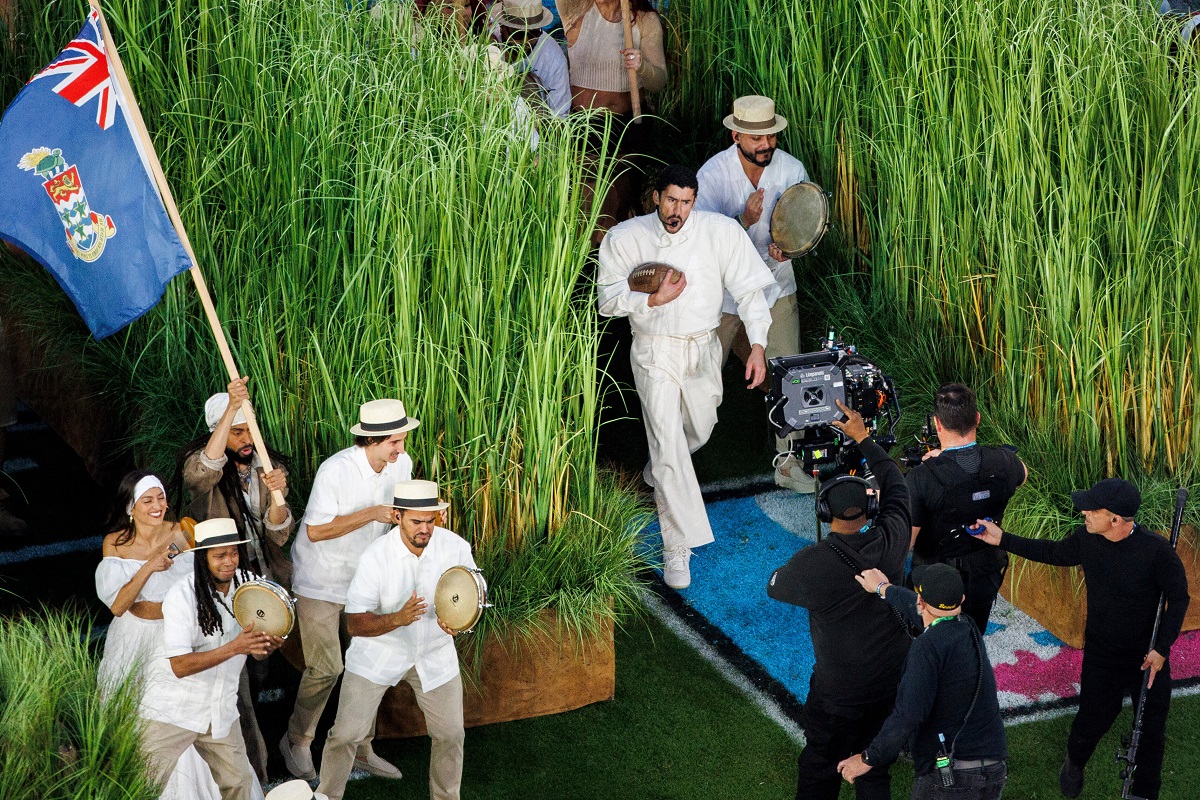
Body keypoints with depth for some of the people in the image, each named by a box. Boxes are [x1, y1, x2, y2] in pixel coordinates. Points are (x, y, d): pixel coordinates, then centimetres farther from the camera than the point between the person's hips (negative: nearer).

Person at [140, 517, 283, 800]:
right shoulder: (182, 595, -20)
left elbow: (255, 652, 6)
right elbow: (180, 666, -26)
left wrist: (268, 645, -19)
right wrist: (234, 648, -36)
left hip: (221, 711, 5)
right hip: (173, 712, -5)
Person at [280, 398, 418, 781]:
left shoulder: (402, 464, -7)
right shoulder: (336, 470, -27)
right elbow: (315, 531, -26)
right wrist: (371, 514, -31)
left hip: (365, 578, 6)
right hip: (321, 580, -6)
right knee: (326, 668, -8)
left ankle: (361, 748, 24)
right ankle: (297, 741, 16)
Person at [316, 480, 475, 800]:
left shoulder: (455, 546, -17)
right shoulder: (376, 557, -23)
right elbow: (354, 623, -22)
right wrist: (397, 619, -41)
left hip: (434, 653, 3)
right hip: (378, 651, -2)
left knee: (450, 735, 9)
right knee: (346, 734, -4)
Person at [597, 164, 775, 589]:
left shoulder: (721, 231, -11)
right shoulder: (625, 238, -11)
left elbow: (748, 287, -6)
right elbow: (608, 299, -6)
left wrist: (757, 345, -14)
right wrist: (653, 299, -24)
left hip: (702, 349, 3)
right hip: (655, 351, -3)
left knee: (699, 430, 21)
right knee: (668, 447, -11)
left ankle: (660, 463, 58)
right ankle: (677, 550, -8)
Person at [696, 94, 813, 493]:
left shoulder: (791, 169, -10)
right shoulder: (713, 173, -18)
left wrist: (788, 246, -23)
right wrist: (745, 221, -36)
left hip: (775, 282, 2)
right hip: (723, 284, -2)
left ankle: (787, 460, 13)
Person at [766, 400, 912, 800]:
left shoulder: (811, 564, -25)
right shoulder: (890, 542, -15)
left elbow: (774, 587, -2)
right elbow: (897, 489, 5)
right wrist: (863, 438, 16)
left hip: (839, 693, -4)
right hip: (892, 680, 4)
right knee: (874, 767, 21)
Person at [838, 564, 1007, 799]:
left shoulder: (928, 647, -16)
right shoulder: (968, 629, 10)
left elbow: (907, 716, -22)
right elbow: (920, 610, 31)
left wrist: (869, 758, -11)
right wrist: (884, 588, 48)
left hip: (948, 777, -8)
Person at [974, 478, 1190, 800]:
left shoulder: (1155, 550, -27)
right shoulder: (1086, 539, -14)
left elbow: (1178, 598, -14)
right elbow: (1054, 553, 8)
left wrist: (1161, 648, -18)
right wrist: (1002, 540, 7)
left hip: (1147, 656, -3)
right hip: (1100, 653, 3)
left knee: (1151, 729, 10)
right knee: (1093, 719, 13)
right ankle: (1074, 764, 47)